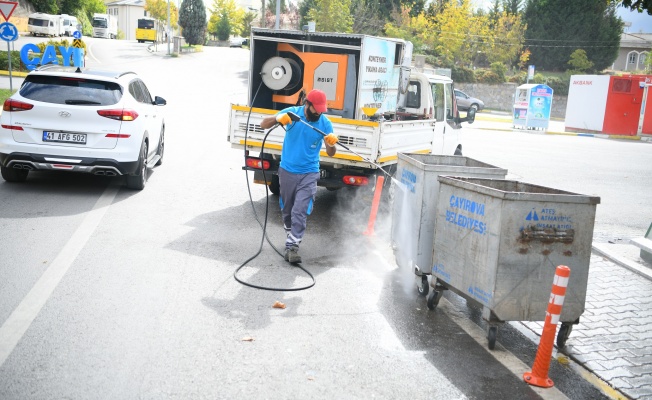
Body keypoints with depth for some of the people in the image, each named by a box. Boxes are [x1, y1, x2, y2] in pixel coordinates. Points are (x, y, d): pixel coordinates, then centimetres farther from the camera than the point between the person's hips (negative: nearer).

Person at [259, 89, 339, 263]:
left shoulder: (325, 123, -9)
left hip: (308, 174, -2)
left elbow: (330, 153, -7)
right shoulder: (292, 112, -9)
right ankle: (291, 236, 37)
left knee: (300, 212, -12)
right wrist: (278, 118, -30)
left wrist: (331, 144, -32)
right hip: (287, 171, 2)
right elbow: (263, 125, -9)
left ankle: (292, 246, -8)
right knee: (287, 210, 16)